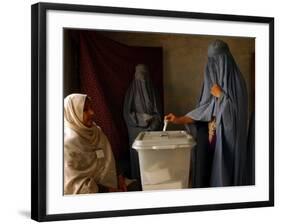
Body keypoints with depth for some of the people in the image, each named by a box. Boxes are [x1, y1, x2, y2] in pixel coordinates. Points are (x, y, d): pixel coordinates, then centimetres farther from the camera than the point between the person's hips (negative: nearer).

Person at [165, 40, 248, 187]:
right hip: (211, 137, 7)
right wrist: (179, 120, 5)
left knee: (224, 176, -2)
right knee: (206, 173, 7)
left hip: (227, 140, -7)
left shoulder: (235, 81, -11)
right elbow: (205, 109, 10)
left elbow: (236, 112, -17)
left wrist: (220, 95, -11)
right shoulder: (213, 80, 10)